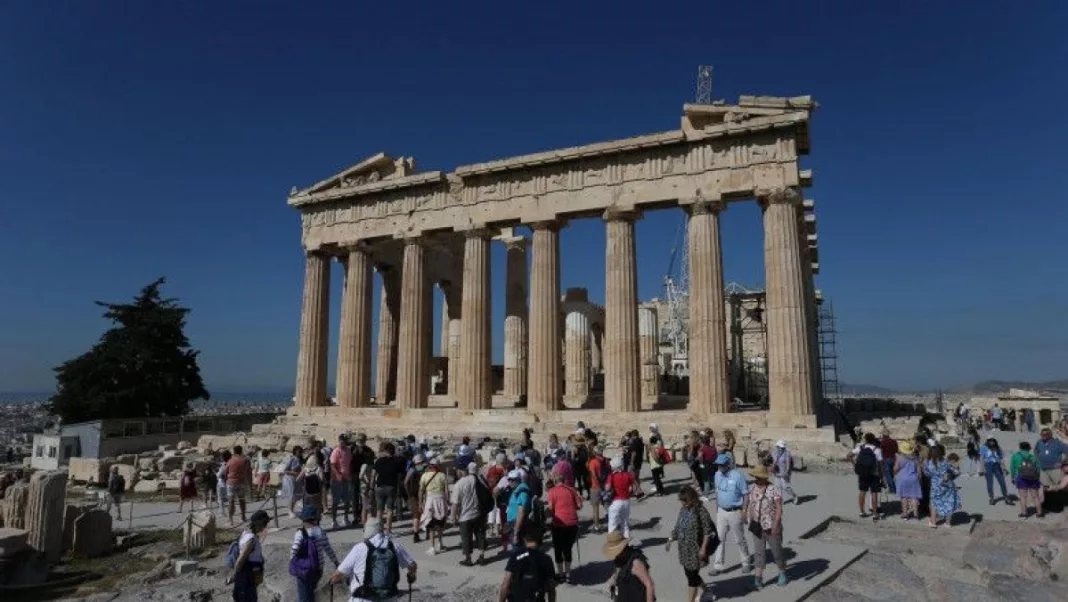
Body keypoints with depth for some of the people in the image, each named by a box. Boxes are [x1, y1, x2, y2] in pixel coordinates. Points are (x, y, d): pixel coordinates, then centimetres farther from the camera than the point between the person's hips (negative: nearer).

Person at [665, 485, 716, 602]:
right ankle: (703, 588, 44)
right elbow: (677, 527, 13)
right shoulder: (683, 510, 3)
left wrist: (703, 548, -19)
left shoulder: (701, 511, -17)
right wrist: (670, 541, 10)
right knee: (688, 572, 18)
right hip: (684, 548, 7)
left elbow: (707, 531, -16)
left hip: (696, 549, -7)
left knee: (692, 575, 0)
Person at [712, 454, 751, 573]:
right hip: (721, 511, 5)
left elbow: (746, 494, -12)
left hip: (734, 512, -5)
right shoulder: (717, 475, 1)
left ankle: (746, 563, 29)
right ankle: (718, 565, 13)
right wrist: (716, 509, 14)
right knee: (719, 539, 6)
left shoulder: (737, 476, -17)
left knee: (740, 540, 10)